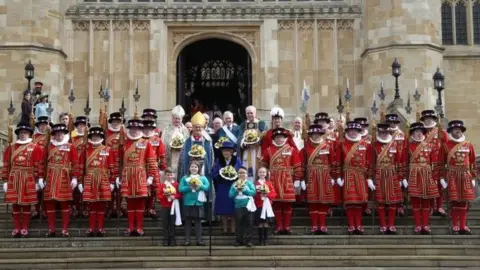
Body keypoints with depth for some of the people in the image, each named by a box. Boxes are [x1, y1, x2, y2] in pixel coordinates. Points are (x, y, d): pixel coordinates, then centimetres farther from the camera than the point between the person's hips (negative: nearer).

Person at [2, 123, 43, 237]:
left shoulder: (35, 148, 3)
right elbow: (6, 166, 8)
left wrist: (38, 180, -5)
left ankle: (25, 229, 7)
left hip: (28, 180, -2)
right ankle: (16, 228, 10)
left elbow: (39, 166, 0)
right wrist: (5, 180, 4)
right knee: (15, 204, 3)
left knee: (26, 204, 1)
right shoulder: (10, 148, 10)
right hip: (13, 180, 2)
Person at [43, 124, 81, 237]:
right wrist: (41, 177, 4)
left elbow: (76, 163, 0)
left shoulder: (70, 147, 4)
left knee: (64, 203, -1)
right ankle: (51, 229, 10)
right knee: (50, 202, 2)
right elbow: (44, 162, 10)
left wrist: (75, 178, -8)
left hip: (64, 178, -2)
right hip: (51, 178, 2)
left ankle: (65, 230, 4)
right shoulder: (49, 146, 11)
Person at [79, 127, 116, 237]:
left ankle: (100, 228, 9)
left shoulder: (107, 150, 4)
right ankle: (91, 228, 9)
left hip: (103, 181, -1)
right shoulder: (86, 150, 7)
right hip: (90, 181, 1)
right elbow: (81, 167, 8)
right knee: (91, 205, 3)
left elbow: (112, 167, 4)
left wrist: (112, 182, 0)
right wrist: (81, 182, 4)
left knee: (102, 205, 3)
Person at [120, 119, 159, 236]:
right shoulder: (124, 144, 11)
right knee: (129, 202, 5)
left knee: (140, 202, 0)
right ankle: (130, 227, 10)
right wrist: (118, 176, 9)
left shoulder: (146, 143, 3)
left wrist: (151, 176, -5)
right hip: (127, 177, 2)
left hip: (141, 177, -2)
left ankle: (139, 228, 5)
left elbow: (152, 162, 1)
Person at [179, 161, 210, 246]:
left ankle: (199, 240, 3)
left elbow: (207, 187, -3)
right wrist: (189, 187, -17)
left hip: (198, 202, 0)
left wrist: (199, 186, -18)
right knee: (188, 221, 2)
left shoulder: (203, 178, 10)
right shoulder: (185, 178, 7)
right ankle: (187, 240, 5)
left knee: (198, 221, 1)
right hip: (188, 202, 0)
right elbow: (181, 189, -4)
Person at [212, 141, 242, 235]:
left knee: (233, 210, 0)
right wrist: (221, 174, -17)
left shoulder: (237, 160, 0)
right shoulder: (218, 161, 3)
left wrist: (234, 174, -16)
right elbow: (214, 175, 2)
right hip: (222, 189, 1)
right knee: (223, 211, 3)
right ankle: (225, 229, 11)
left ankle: (233, 229, 6)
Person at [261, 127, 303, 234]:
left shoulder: (292, 150, 4)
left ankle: (287, 226, 7)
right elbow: (264, 165, 11)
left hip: (287, 181, -1)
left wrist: (297, 179, -1)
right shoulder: (268, 150, 8)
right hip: (273, 180, 1)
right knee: (276, 203, 2)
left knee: (287, 204, 0)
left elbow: (297, 166, 3)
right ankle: (279, 226, 9)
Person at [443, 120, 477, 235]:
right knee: (454, 201, -3)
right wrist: (442, 177, -1)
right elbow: (442, 162, 3)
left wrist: (473, 177, 5)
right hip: (452, 176, -2)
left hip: (465, 175, 2)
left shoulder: (469, 145, 7)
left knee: (464, 201, 4)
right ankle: (455, 226, 4)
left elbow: (473, 162, 9)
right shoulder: (447, 145, 1)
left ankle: (463, 226, 9)